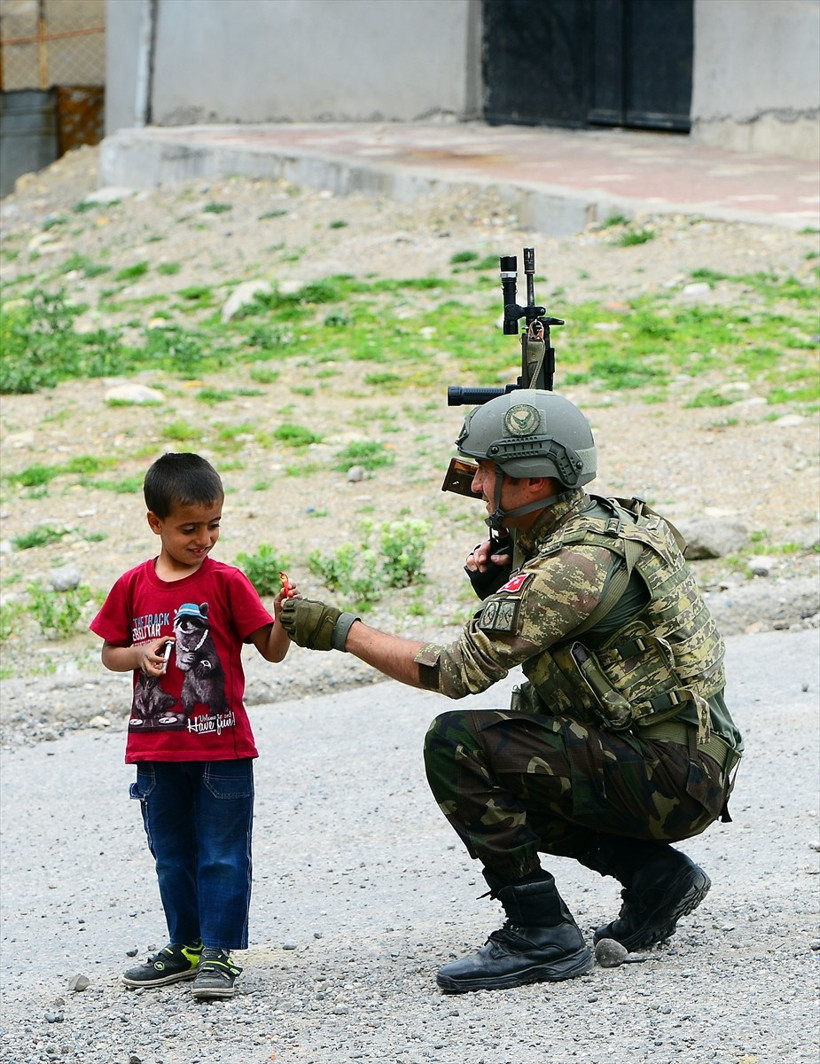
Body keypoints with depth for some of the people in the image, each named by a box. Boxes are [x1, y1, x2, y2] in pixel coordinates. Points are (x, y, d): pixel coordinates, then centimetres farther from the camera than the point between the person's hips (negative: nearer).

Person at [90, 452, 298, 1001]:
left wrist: (283, 619, -26)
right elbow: (109, 653, 10)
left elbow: (272, 650, -6)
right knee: (172, 855, 15)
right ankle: (187, 946, 27)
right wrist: (139, 654, -10)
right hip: (156, 749, 4)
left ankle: (220, 953, 5)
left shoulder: (227, 582, -6)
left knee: (222, 855, 0)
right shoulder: (134, 587, 2)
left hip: (222, 748, -3)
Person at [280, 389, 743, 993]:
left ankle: (541, 937, -12)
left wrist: (343, 631, -12)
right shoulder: (605, 522, 10)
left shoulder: (581, 562, -20)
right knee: (499, 779, 21)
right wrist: (499, 587, 2)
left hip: (669, 779, -10)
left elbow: (462, 671, -19)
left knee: (458, 745, -17)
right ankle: (654, 874, 14)